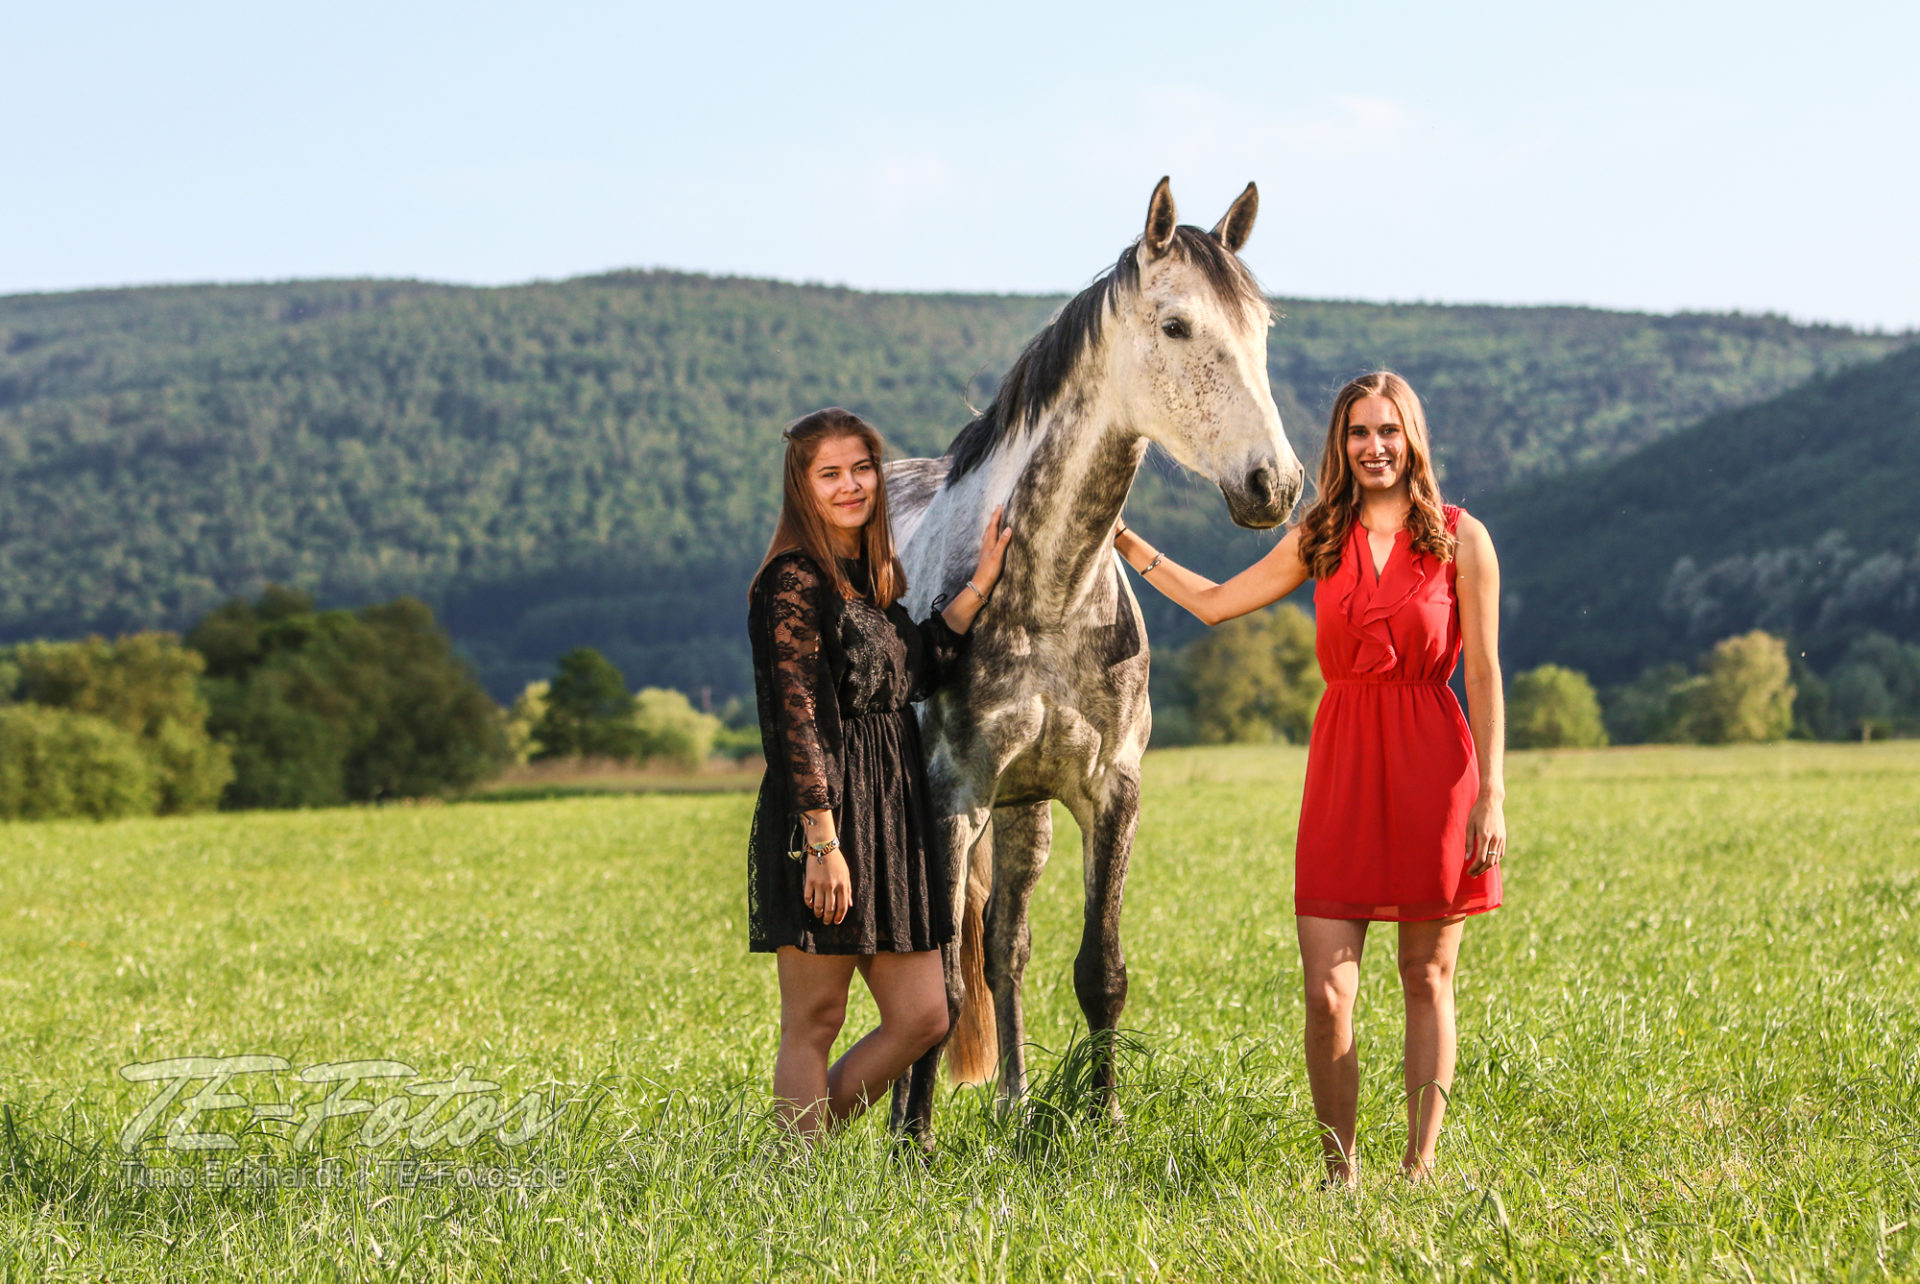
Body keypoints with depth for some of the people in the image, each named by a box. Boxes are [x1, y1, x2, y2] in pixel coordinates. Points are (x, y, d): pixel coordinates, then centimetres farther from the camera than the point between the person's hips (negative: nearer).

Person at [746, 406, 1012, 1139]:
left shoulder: (875, 576, 16)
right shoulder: (795, 582, -11)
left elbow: (918, 667, 9)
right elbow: (796, 720, -16)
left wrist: (980, 585, 9)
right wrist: (823, 841, -21)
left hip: (893, 816, 9)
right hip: (825, 811, -9)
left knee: (922, 1018, 9)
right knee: (814, 1025, -2)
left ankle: (806, 1144, 19)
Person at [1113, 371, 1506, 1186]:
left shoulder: (1460, 538, 0)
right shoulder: (1320, 540, 9)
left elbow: (1483, 674, -2)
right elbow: (1215, 603, 19)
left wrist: (1492, 793, -8)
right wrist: (1123, 541, 21)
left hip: (1433, 766, -2)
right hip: (1342, 766, 2)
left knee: (1427, 980, 7)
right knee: (1327, 993, -4)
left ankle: (1419, 1167, 16)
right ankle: (1339, 1173, 9)